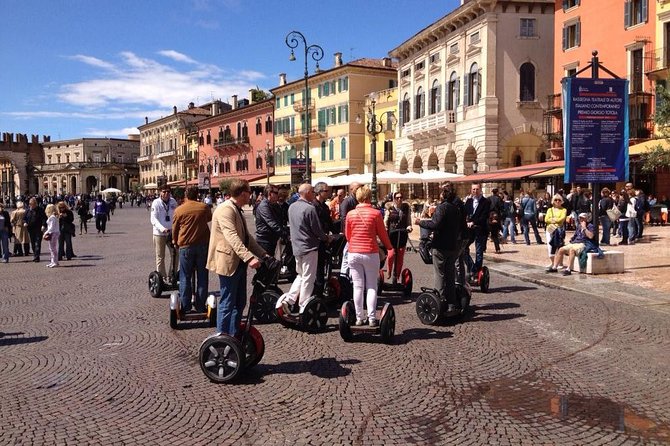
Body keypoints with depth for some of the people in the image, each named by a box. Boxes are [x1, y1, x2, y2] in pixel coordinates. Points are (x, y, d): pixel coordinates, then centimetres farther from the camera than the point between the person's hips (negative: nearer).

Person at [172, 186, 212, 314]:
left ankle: (185, 307, 7)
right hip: (203, 245, 1)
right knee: (202, 277, 8)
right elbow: (209, 218, 21)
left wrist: (175, 242, 24)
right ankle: (200, 307, 11)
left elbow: (175, 229, 7)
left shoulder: (179, 210, -3)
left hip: (185, 246, -1)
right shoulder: (204, 207, 0)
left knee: (185, 277, 7)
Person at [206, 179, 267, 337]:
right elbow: (232, 237, -30)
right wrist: (249, 257, -40)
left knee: (239, 302, 15)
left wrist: (263, 254, 11)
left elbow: (247, 236, 18)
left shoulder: (237, 210, 15)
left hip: (239, 263, 10)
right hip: (228, 263, -10)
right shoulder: (225, 209, -18)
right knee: (227, 303, -2)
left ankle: (234, 336, 26)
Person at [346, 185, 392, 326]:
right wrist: (389, 247, 19)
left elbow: (347, 235, 10)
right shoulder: (375, 213, -7)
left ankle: (359, 317, 13)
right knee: (371, 287, 5)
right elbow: (382, 234, 1)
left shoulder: (350, 214, 1)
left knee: (358, 287, 9)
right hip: (371, 253, -2)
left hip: (353, 253, 2)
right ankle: (372, 318, 5)